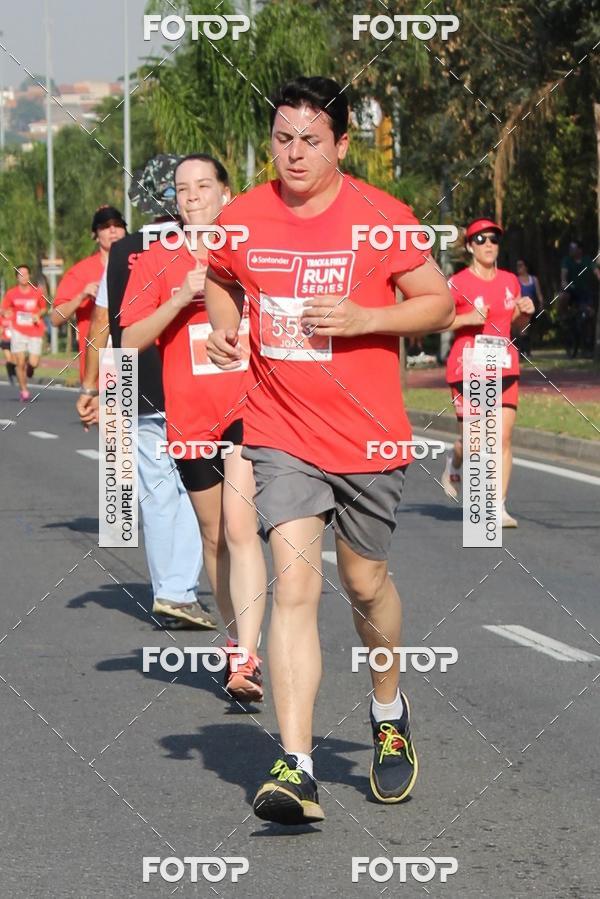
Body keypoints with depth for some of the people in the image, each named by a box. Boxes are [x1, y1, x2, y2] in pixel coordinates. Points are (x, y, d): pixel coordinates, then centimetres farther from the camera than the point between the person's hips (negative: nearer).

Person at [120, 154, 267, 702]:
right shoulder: (158, 260, 5)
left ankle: (247, 659, -24)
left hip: (248, 407, -2)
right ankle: (236, 639, 28)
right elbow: (132, 339, -3)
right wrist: (181, 299, -15)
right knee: (214, 537, 12)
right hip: (190, 418, 2)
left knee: (239, 528, -17)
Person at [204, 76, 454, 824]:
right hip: (280, 434, 1)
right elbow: (219, 280, 21)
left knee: (365, 582, 13)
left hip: (367, 437, 0)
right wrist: (224, 325, 0)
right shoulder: (241, 221, 0)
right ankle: (296, 768, -19)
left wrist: (363, 318, -17)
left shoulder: (382, 218, -7)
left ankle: (389, 716, 43)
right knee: (294, 582, -14)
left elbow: (439, 303, -1)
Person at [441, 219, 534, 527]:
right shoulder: (458, 283, -6)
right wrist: (467, 319, -18)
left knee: (504, 437, -7)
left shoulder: (510, 281, 11)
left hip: (504, 368, 4)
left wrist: (525, 311, 2)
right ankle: (454, 463, 35)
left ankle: (499, 508, -5)